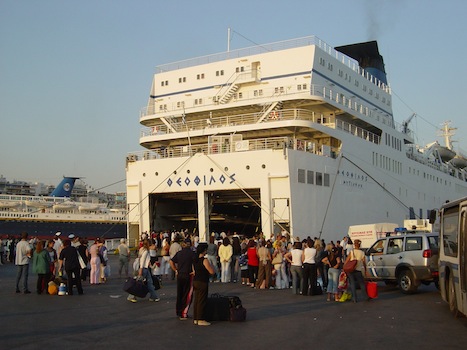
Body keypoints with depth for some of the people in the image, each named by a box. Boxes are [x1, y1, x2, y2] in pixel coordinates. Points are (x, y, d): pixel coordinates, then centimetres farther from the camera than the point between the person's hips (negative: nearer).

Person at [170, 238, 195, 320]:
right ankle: (183, 314, 0)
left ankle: (178, 312, 25)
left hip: (179, 275, 5)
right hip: (188, 276, -5)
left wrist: (175, 270, 10)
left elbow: (171, 262, 7)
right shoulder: (191, 253, -8)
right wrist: (194, 271, -9)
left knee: (179, 294, 16)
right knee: (187, 295, 2)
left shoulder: (179, 253, 7)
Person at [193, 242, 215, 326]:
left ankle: (195, 319, 19)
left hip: (195, 281, 8)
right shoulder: (204, 260, -17)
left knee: (196, 300, 14)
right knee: (202, 301, -2)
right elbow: (212, 271, -18)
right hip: (202, 282, -8)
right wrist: (211, 265, 0)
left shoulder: (195, 259, 8)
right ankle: (200, 320, 2)